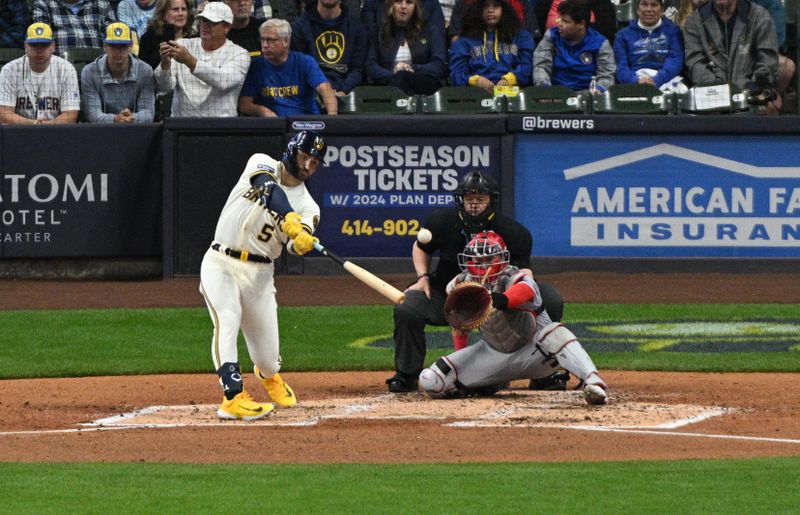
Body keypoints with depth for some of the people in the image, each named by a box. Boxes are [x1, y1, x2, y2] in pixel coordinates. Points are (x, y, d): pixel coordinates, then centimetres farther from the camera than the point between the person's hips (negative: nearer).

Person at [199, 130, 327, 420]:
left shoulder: (307, 206, 4)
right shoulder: (262, 164, -2)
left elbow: (296, 245, -15)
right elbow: (268, 188, -26)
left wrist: (303, 241, -39)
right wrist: (290, 219, -43)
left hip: (259, 274, 3)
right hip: (221, 263, -3)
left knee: (269, 359, 5)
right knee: (227, 319, -30)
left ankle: (269, 375, 42)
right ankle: (234, 397, -36)